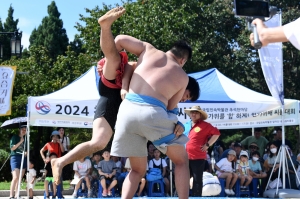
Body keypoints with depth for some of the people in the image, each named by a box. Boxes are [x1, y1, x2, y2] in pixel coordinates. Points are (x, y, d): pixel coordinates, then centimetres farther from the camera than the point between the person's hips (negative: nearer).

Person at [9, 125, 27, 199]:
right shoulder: (14, 137, 3)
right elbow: (12, 148, -6)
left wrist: (26, 152, -1)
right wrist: (20, 142, -12)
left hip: (24, 159, 6)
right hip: (15, 157, -6)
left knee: (20, 178, 4)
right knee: (15, 177, -18)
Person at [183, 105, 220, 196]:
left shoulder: (204, 125, -3)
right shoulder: (186, 125, 15)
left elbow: (216, 133, -5)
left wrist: (208, 144, -9)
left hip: (198, 157, -6)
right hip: (185, 157, 6)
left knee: (197, 179, 0)